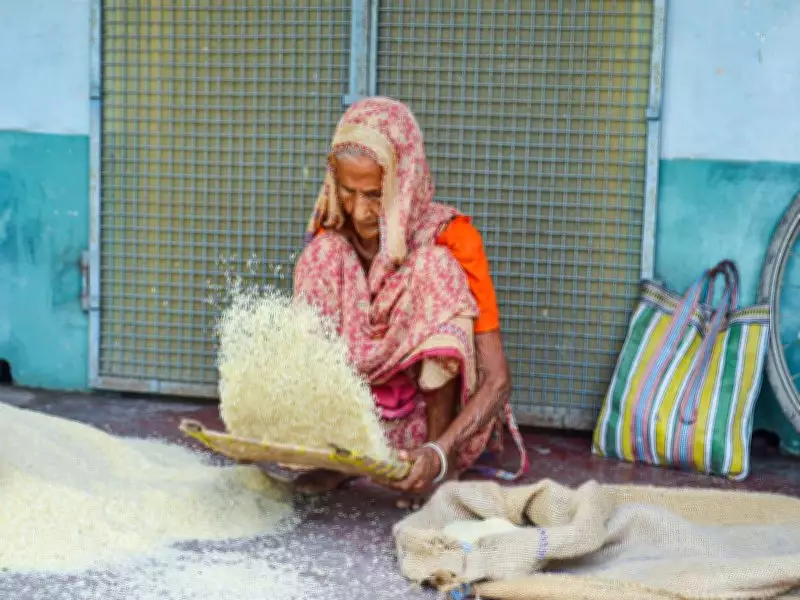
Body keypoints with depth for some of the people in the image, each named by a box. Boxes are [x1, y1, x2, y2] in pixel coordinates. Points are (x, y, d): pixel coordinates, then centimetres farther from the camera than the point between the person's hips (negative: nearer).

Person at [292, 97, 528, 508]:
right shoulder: (332, 242, -6)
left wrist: (440, 453, -39)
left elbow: (497, 380, -23)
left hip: (440, 410, -3)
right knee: (323, 256, -18)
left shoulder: (452, 239, -17)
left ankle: (442, 468, -21)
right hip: (358, 414, 3)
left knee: (435, 267, -27)